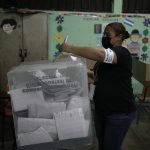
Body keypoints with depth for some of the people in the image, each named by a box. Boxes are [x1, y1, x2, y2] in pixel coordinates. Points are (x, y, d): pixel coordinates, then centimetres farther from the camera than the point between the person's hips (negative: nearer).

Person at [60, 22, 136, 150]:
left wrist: (71, 49, -35)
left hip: (120, 113, -9)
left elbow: (100, 54, -40)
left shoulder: (122, 53, -19)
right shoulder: (108, 55, 12)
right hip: (102, 109, 9)